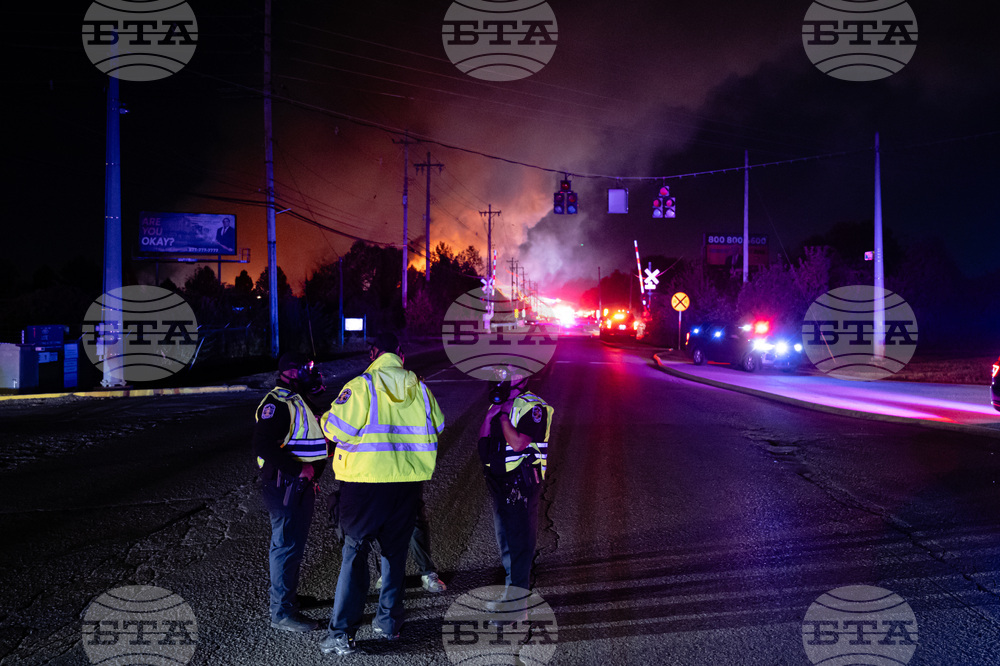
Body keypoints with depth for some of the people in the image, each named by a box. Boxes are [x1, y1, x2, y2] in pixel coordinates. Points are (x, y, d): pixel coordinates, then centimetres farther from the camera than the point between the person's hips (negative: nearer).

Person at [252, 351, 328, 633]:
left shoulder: (301, 402, 16)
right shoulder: (276, 403, -17)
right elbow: (263, 446, -27)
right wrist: (299, 468, -25)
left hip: (302, 484, 10)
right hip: (284, 485, -10)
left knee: (295, 544, 20)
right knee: (287, 546, -7)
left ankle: (289, 596, 34)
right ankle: (281, 612, -3)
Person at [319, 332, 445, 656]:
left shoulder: (360, 386, -11)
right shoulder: (420, 388, 4)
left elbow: (335, 428, -14)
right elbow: (436, 427, 13)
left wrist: (325, 419, 9)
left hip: (367, 480, -4)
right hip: (409, 481, 4)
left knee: (355, 551, 1)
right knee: (395, 550, 17)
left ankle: (342, 632, -2)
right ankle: (389, 621, 25)